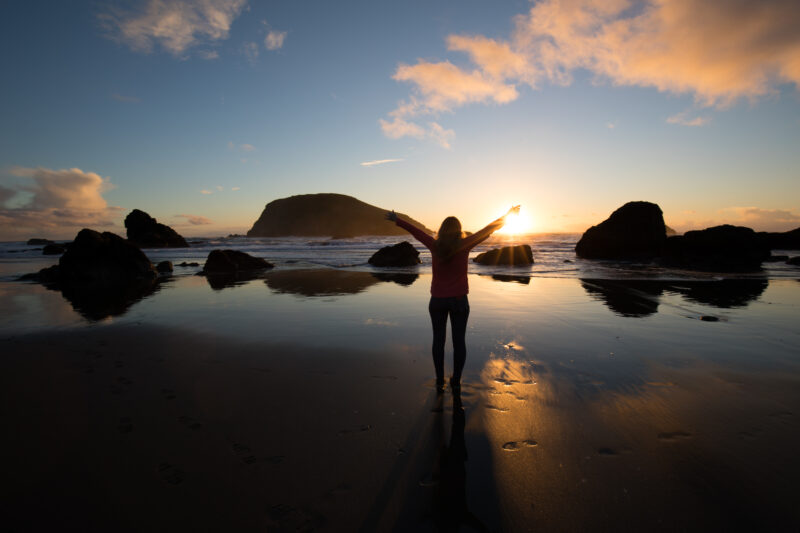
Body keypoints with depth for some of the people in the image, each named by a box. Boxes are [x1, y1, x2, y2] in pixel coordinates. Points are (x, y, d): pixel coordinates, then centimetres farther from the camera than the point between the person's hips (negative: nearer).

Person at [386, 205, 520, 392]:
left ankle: (439, 381, 15)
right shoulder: (464, 245, -9)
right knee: (459, 340, 9)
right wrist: (506, 216, 11)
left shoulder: (434, 245, -6)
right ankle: (456, 382, 15)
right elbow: (488, 230, -1)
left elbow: (414, 230, 6)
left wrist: (396, 220, 18)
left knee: (438, 339, 10)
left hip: (437, 300, 1)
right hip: (459, 300, -1)